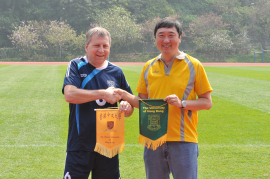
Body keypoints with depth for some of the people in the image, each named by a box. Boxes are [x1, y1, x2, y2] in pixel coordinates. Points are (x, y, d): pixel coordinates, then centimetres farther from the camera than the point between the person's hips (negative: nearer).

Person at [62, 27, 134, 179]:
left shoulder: (116, 72, 10)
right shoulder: (76, 66, 0)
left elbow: (131, 101, 15)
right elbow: (70, 94, -17)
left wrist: (127, 107, -9)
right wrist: (103, 94, -19)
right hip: (80, 146, -3)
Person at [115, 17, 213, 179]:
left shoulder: (194, 66, 1)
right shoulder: (149, 67, 11)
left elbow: (207, 102, 1)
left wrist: (182, 103, -15)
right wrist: (125, 96, -3)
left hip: (183, 140, -3)